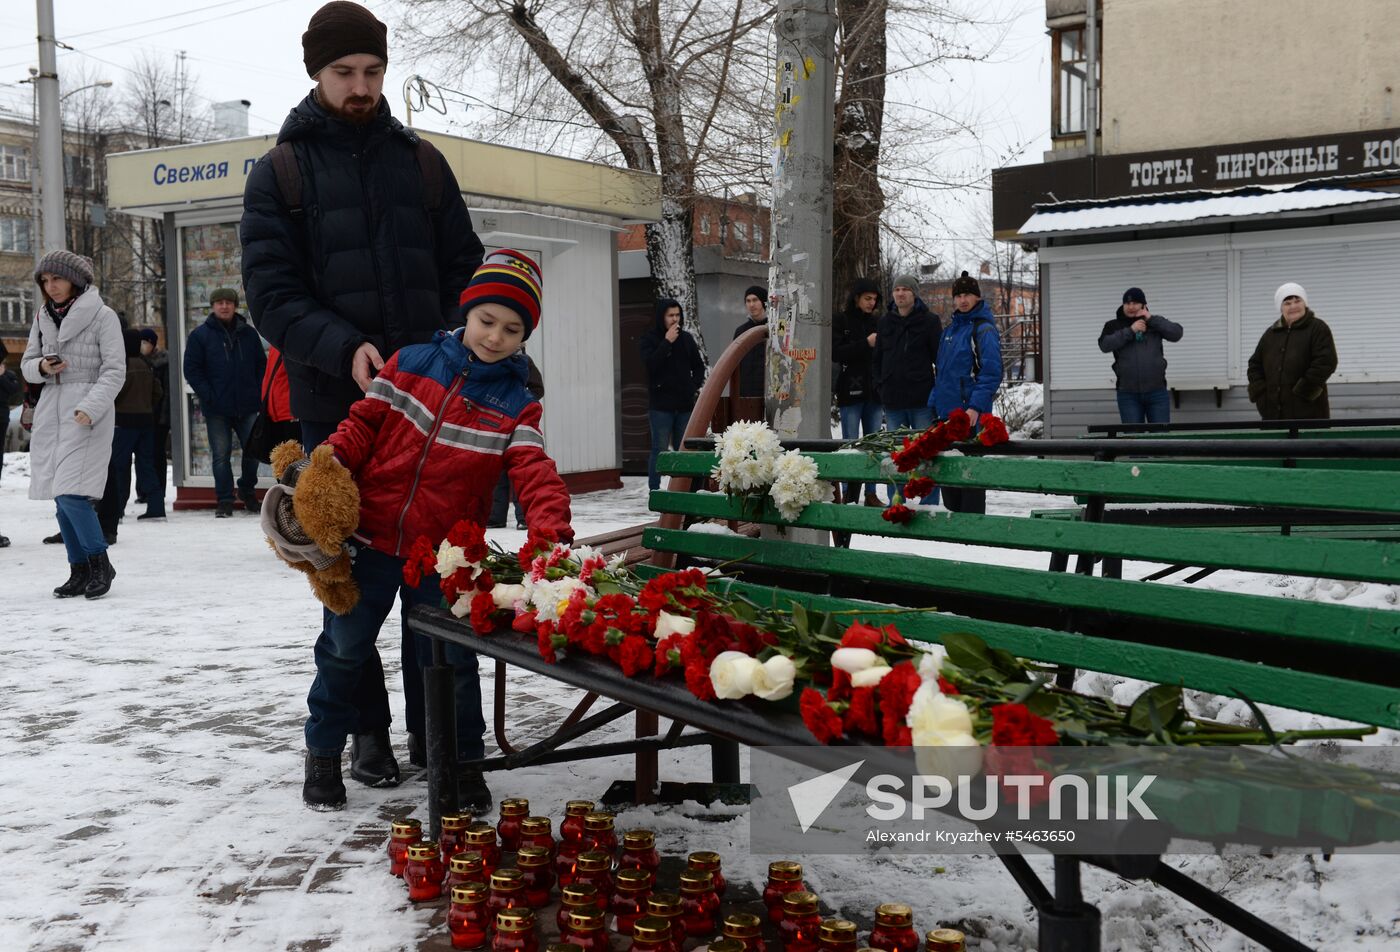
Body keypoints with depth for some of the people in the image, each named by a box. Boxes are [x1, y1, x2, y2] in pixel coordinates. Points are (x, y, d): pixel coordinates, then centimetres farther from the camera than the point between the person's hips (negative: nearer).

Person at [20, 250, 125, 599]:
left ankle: (100, 564, 0)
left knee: (71, 494, -15)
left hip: (88, 414, -6)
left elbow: (114, 371, -9)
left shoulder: (103, 316, -4)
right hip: (51, 411, 6)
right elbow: (26, 365, 17)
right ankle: (80, 570, 15)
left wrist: (90, 408, -20)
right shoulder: (43, 318, 14)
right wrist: (42, 367, -6)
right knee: (59, 497, 6)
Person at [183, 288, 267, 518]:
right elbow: (191, 369, -1)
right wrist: (207, 396, -10)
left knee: (252, 450, 4)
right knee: (221, 455, 1)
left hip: (247, 406, 2)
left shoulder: (249, 333, 9)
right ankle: (224, 500, 7)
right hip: (217, 410, -2)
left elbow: (262, 365, 12)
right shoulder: (200, 335, 2)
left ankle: (248, 491, 24)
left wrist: (259, 393, 1)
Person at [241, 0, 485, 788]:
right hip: (334, 405, -1)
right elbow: (272, 293, -5)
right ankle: (367, 724, 18)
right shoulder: (279, 174, 3)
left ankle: (431, 722, 15)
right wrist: (344, 349, -20)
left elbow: (465, 271, 12)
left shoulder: (422, 162, 11)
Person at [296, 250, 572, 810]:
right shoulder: (411, 363, 2)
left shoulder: (515, 404, 0)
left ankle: (462, 762, 25)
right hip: (372, 537, 1)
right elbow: (366, 422, 4)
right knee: (343, 646, 10)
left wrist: (552, 528, -29)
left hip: (444, 554, 0)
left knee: (452, 659, 6)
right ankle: (323, 751, 29)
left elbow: (533, 470, -11)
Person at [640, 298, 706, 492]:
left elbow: (698, 365, 19)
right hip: (661, 404, -4)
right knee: (659, 449, -5)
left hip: (685, 403, 4)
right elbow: (651, 364, -17)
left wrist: (695, 385, 3)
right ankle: (654, 491, -1)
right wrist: (667, 342, -18)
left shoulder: (686, 339, 10)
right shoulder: (649, 339, -2)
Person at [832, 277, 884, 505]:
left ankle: (871, 493, 11)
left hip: (874, 390, 4)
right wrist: (866, 344, -15)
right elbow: (835, 352, -10)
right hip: (851, 390, -4)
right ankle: (848, 494, 2)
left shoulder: (876, 322, 13)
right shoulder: (841, 321, 1)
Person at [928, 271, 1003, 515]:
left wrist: (976, 407, -23)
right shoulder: (950, 328, 16)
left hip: (971, 414, -8)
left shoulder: (983, 329, -8)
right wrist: (935, 401, 16)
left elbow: (992, 373, -15)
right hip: (946, 411, 8)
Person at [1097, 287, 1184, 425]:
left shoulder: (1155, 323, 9)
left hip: (1157, 392, 1)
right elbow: (1105, 345, -11)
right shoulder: (1114, 326, 6)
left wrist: (1152, 319, -11)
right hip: (1128, 394, -1)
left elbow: (1176, 333, -5)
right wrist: (1130, 330, -16)